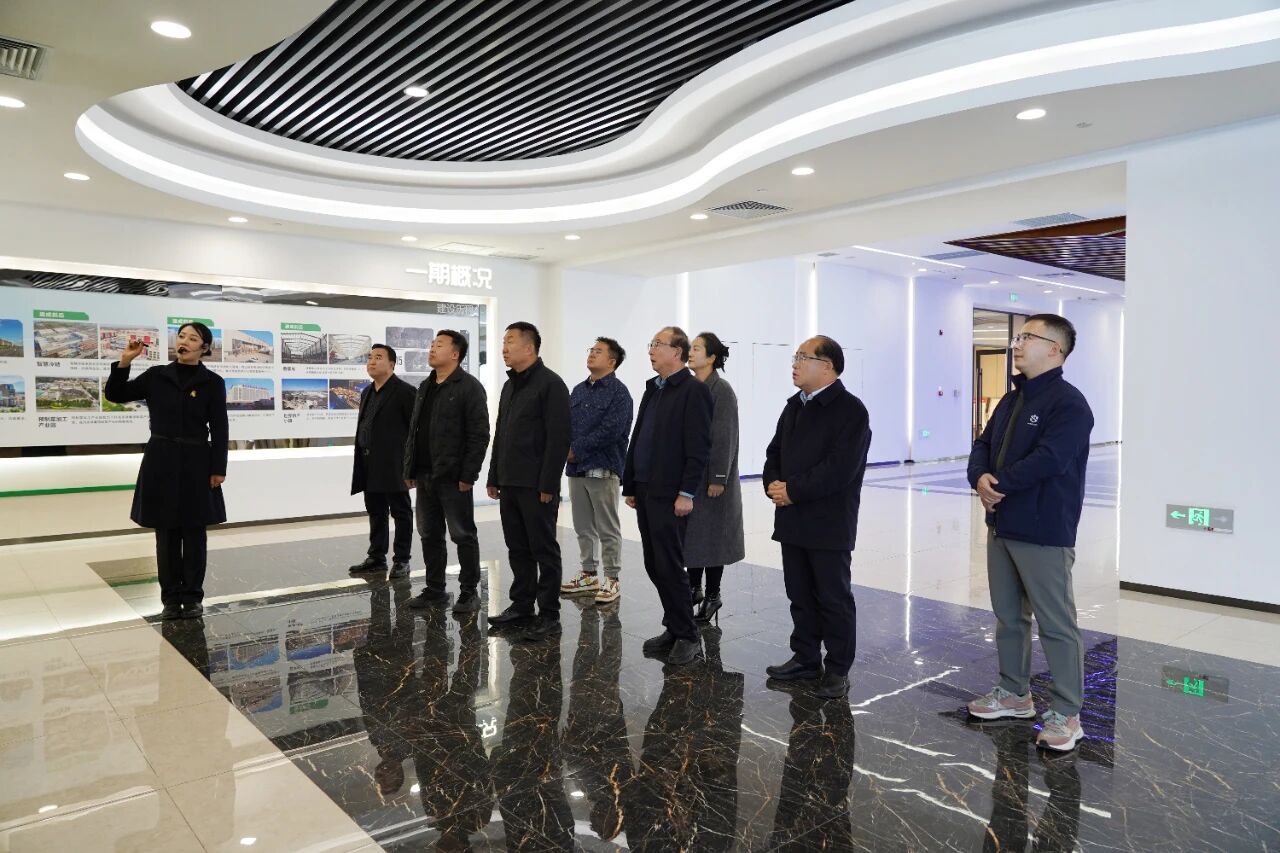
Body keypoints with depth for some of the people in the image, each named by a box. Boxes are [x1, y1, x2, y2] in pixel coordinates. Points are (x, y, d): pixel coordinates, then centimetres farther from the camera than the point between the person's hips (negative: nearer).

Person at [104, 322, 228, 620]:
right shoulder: (156, 376, 5)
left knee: (194, 532, 5)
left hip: (196, 462, -2)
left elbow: (219, 429, -3)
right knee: (166, 533, 7)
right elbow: (115, 395, 8)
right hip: (161, 462, 2)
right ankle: (171, 597, 17)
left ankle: (193, 596, 16)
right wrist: (124, 363, -6)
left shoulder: (212, 383, -2)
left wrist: (218, 468, -7)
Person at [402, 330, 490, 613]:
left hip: (453, 476, -8)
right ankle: (434, 589, 25)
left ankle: (469, 592, 11)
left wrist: (468, 475, -18)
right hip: (424, 475, 8)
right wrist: (409, 470, 12)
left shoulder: (469, 387, -9)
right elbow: (413, 430, 18)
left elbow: (479, 435, -14)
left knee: (463, 535, 1)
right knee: (429, 535, 13)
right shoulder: (424, 387, 15)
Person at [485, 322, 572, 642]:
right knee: (518, 549, 14)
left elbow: (559, 438, -16)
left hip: (536, 486, -8)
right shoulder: (510, 385, 17)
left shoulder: (550, 384, -10)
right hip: (510, 483, 8)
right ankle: (521, 605, 25)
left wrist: (548, 484, -19)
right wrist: (494, 477, 16)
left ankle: (549, 615, 9)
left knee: (544, 550, 0)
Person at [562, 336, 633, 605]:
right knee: (583, 527, 14)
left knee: (608, 528, 1)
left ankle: (611, 580, 10)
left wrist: (576, 449, -13)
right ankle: (588, 575, 25)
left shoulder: (618, 392, -8)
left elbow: (610, 431, -18)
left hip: (603, 469, -7)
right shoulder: (579, 391, 14)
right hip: (576, 468, 7)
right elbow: (565, 423, 14)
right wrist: (566, 449, -5)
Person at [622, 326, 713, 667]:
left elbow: (699, 447, -15)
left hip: (670, 494, -8)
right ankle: (673, 629, 23)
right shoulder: (653, 389, 16)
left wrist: (687, 493, -18)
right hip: (645, 491, 8)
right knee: (654, 565, 11)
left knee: (669, 565, -3)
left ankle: (687, 637, 11)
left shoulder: (694, 390, -9)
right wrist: (630, 485, 15)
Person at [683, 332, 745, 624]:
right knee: (691, 531, 12)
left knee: (711, 533, 3)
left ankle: (712, 596, 15)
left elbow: (725, 437, -14)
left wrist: (718, 479, -16)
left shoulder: (721, 390, -11)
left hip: (711, 477, -6)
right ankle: (694, 587, 25)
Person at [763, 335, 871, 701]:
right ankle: (806, 658, 29)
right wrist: (773, 483, -5)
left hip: (829, 524, -7)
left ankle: (838, 670, 16)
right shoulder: (794, 405, 13)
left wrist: (792, 490, -17)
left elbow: (839, 469, -21)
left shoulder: (850, 410, -12)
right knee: (800, 595, 15)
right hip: (793, 520, 7)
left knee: (834, 599, 4)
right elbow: (775, 452, 15)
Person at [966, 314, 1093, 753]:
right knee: (1008, 615, 17)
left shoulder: (1068, 402, -14)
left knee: (1056, 623, 0)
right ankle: (1014, 692, 32)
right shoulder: (1011, 400, 15)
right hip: (1002, 525, 9)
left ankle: (1066, 713, 12)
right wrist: (980, 477, -11)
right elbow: (983, 446, 11)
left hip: (1045, 532, -9)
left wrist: (996, 483, -14)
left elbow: (1048, 460, -24)